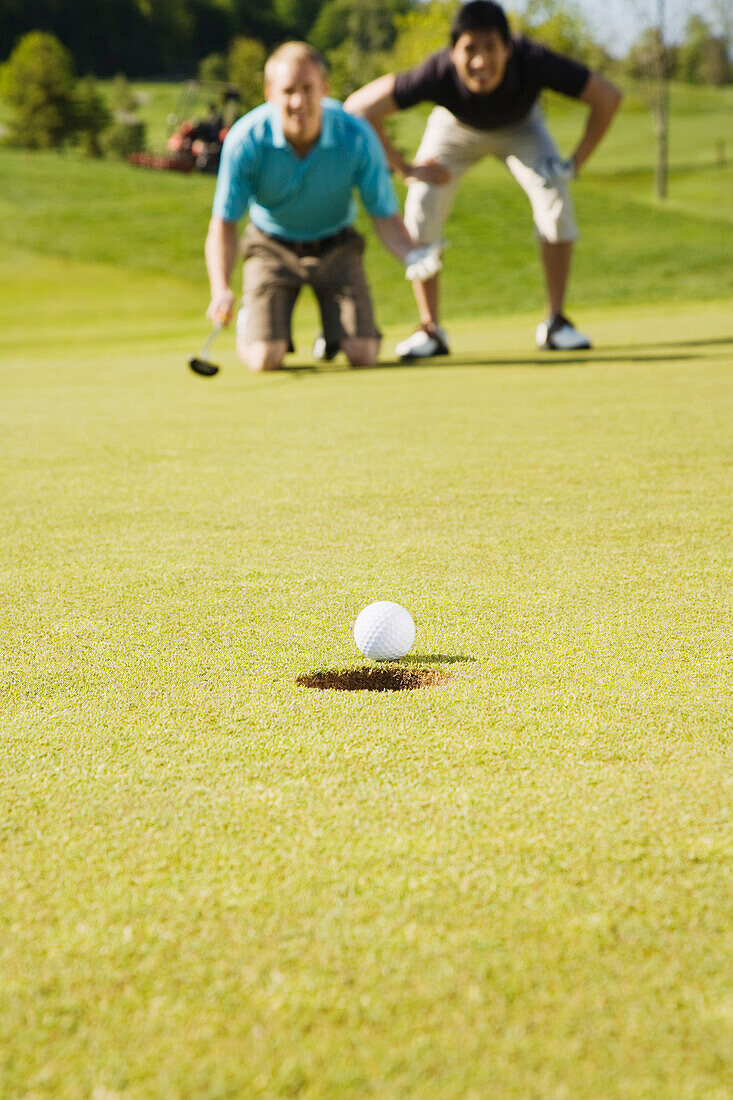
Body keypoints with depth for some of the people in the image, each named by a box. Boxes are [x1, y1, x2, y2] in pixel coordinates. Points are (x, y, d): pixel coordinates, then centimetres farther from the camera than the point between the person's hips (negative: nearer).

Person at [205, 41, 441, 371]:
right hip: (272, 245, -1)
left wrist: (412, 255, -37)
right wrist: (221, 290, -35)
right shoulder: (245, 139, -26)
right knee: (265, 358, -18)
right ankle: (248, 324, 18)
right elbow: (223, 223, -19)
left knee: (362, 354, -15)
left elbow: (385, 216, -15)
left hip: (336, 246, 1)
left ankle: (333, 331, 22)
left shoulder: (358, 137, -25)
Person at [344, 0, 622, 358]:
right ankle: (430, 329, -4)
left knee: (555, 196, -21)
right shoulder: (438, 74, -43)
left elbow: (608, 97, -29)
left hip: (519, 127, 0)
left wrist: (575, 163, -26)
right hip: (456, 127, 0)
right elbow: (358, 108, -35)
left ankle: (555, 322, -9)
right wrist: (405, 168, -29)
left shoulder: (532, 61, -42)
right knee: (421, 206, -18)